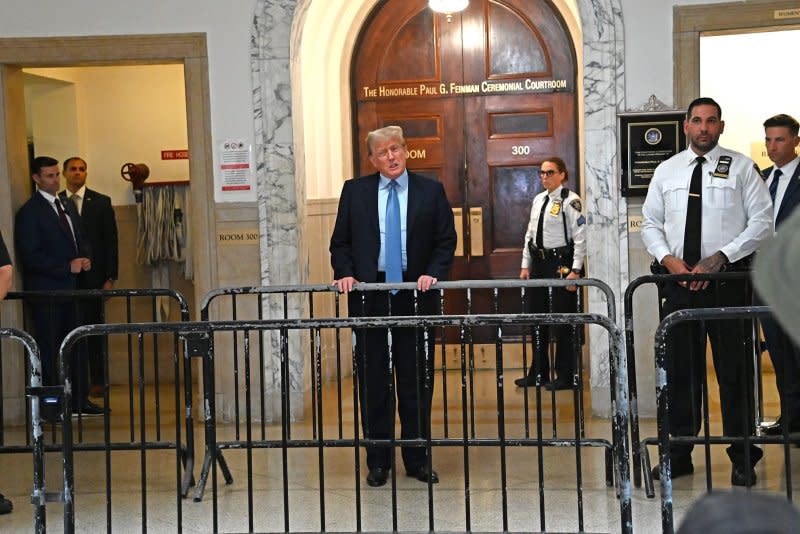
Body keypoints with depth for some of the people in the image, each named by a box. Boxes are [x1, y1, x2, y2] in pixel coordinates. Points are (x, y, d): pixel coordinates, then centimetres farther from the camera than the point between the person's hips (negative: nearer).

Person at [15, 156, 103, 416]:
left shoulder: (67, 207, 16)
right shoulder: (29, 212, -8)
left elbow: (80, 240, 25)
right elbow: (30, 256, -14)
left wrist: (84, 258, 2)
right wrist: (68, 267, -18)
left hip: (71, 287, 7)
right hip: (46, 290, -7)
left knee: (76, 345, 9)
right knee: (49, 348, -2)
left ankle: (79, 399, 17)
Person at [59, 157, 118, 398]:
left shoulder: (101, 202, 6)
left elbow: (111, 241, 3)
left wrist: (110, 277, -4)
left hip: (93, 276, -1)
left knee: (94, 328, 1)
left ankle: (97, 380, 7)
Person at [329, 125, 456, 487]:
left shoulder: (430, 191, 5)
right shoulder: (355, 191, 7)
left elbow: (446, 240, 5)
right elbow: (340, 242, 9)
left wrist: (433, 273, -11)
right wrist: (345, 274, -7)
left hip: (415, 293, 0)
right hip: (369, 293, 1)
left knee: (417, 382, 4)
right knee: (373, 382, 4)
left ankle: (417, 459, 14)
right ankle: (378, 461, 13)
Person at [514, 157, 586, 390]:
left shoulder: (570, 201, -10)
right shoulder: (538, 200, 12)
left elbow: (580, 238, -13)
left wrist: (575, 270, -18)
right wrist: (525, 265, 12)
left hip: (561, 263, -8)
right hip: (539, 263, 8)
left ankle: (565, 376, 10)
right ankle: (538, 372, 26)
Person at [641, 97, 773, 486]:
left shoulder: (741, 167, 1)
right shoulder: (666, 171, 11)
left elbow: (762, 221, -3)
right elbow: (650, 223, 14)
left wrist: (720, 257, -14)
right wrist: (667, 258, -5)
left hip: (728, 279, -3)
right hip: (679, 279, 3)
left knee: (734, 369, 0)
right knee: (680, 368, 7)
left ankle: (742, 459, 9)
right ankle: (680, 454, 16)